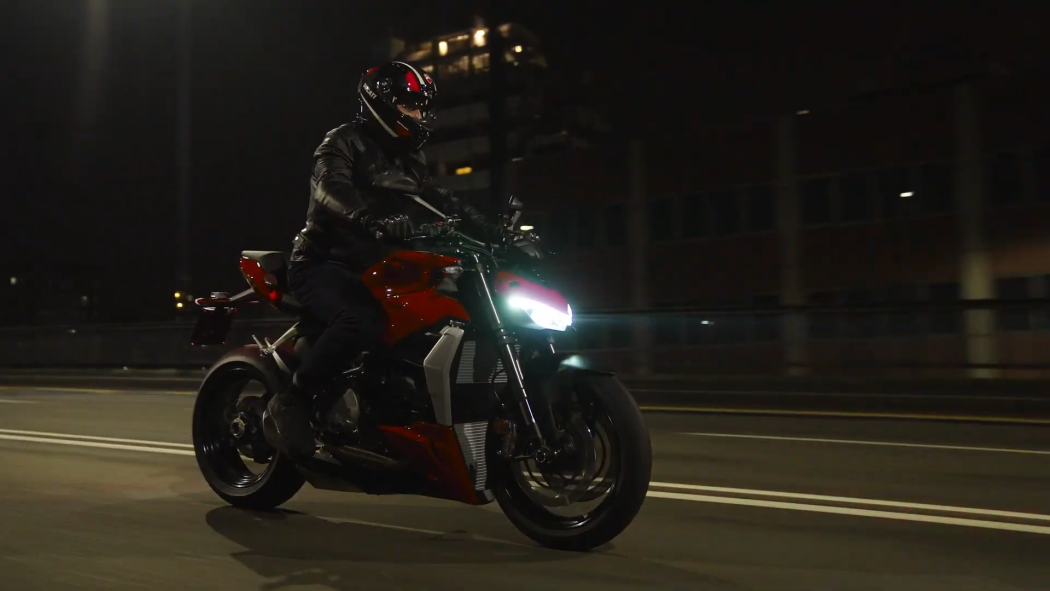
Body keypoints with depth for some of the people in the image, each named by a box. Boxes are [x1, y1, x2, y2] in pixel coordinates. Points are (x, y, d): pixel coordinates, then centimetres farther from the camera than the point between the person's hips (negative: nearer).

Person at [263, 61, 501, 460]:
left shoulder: (409, 161, 20)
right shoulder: (344, 142, -6)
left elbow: (443, 202, 14)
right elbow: (331, 189, -27)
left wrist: (493, 231, -1)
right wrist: (376, 220, -46)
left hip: (375, 271, 8)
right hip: (324, 266, -8)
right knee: (362, 322, -36)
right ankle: (289, 404, -22)